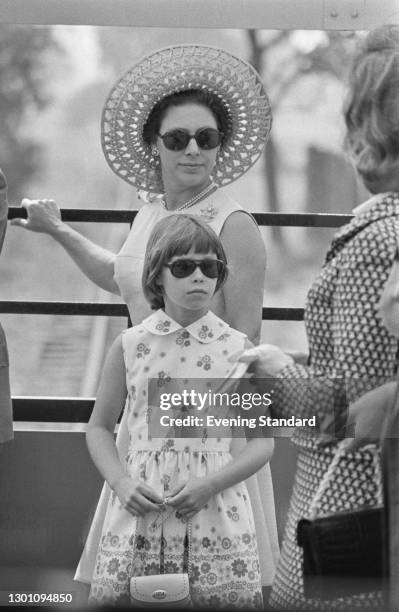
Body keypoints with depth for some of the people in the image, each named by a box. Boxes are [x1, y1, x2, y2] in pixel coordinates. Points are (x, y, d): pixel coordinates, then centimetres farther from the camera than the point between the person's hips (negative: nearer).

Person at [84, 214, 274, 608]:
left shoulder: (237, 348, 3)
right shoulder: (130, 345, 5)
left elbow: (263, 441, 4)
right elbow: (99, 428, 12)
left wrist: (210, 484, -10)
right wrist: (121, 483, -5)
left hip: (216, 511, 0)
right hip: (140, 510, 1)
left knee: (228, 599, -4)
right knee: (117, 596, -1)